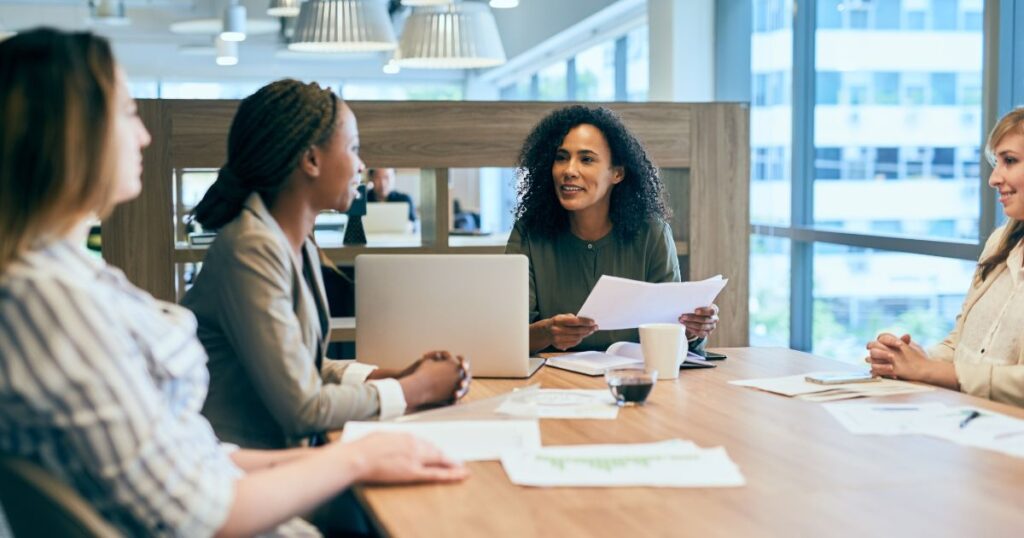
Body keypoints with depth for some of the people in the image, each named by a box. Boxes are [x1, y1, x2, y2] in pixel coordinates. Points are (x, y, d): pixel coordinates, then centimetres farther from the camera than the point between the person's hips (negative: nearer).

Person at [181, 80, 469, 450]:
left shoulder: (302, 249, 10)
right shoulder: (253, 250, -19)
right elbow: (302, 408, -20)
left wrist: (395, 375, -1)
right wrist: (415, 389, -10)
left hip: (280, 452, 8)